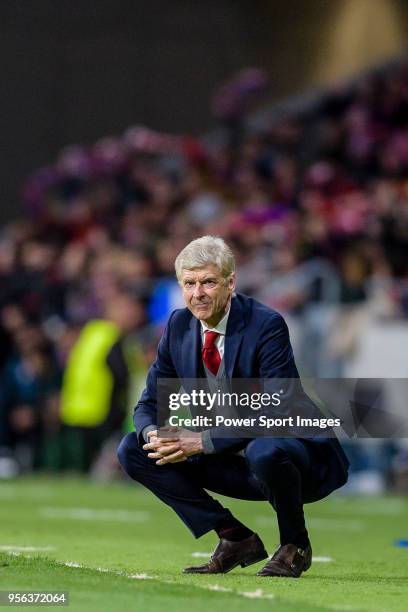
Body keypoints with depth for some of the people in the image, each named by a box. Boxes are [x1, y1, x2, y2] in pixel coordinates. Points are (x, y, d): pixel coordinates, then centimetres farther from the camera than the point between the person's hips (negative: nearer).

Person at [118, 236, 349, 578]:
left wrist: (204, 441, -33)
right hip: (234, 459, 7)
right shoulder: (180, 326, -1)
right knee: (133, 451, -6)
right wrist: (154, 434, -20)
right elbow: (151, 403, 5)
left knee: (264, 452, -41)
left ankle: (295, 546, -10)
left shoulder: (267, 325, -20)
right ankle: (236, 539, -1)